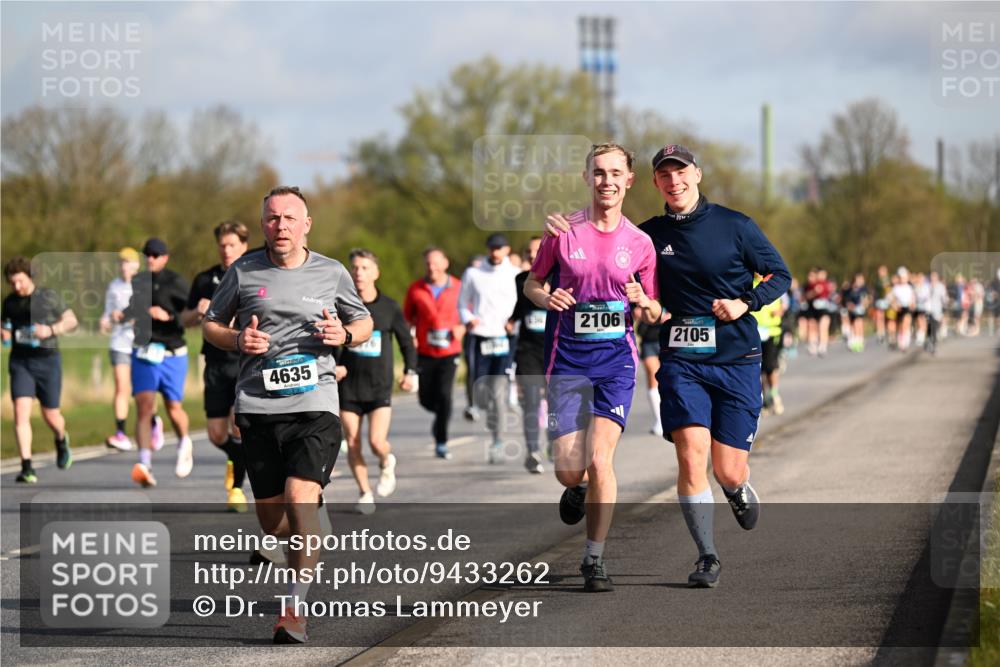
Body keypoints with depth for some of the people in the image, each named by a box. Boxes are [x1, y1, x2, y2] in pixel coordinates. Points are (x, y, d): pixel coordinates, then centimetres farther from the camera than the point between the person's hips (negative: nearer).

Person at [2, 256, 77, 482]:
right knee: (21, 412, -15)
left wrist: (51, 330, -17)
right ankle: (27, 469, -16)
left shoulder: (49, 296, -6)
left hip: (47, 361, -2)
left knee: (50, 416, 7)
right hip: (20, 362, 2)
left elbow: (71, 321, 1)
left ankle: (61, 439, 44)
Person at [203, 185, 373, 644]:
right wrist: (237, 340, -6)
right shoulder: (244, 271, 6)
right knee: (270, 515, 5)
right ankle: (311, 542, 41)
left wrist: (344, 335, -4)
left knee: (299, 495, -20)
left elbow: (364, 323, 19)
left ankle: (294, 606, -13)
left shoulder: (332, 273, 7)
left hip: (315, 403, -2)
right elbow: (211, 325, 15)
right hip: (258, 404, 2)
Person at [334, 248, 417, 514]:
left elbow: (406, 340, 10)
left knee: (377, 442, -14)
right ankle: (365, 493, 15)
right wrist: (333, 364, -10)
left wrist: (410, 372, 2)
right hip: (349, 385, 1)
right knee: (352, 444, -2)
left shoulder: (389, 307, 0)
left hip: (379, 385, -1)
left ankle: (387, 463, 21)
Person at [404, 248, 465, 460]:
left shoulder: (458, 288, 0)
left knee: (444, 394, -14)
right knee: (426, 398, 3)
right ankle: (441, 416, 39)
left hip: (449, 352, -2)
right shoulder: (416, 289, 2)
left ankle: (441, 443, -3)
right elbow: (407, 317, 14)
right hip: (424, 352, 2)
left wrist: (462, 328, -8)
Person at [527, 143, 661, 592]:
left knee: (599, 458, -15)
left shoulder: (639, 243, 3)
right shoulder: (564, 231, 0)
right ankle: (577, 488, 35)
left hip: (616, 358, 0)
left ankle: (594, 560, -2)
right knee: (569, 469, -5)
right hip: (567, 361, 0)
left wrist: (644, 303, -12)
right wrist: (546, 298, -11)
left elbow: (653, 315, 11)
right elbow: (532, 282, 11)